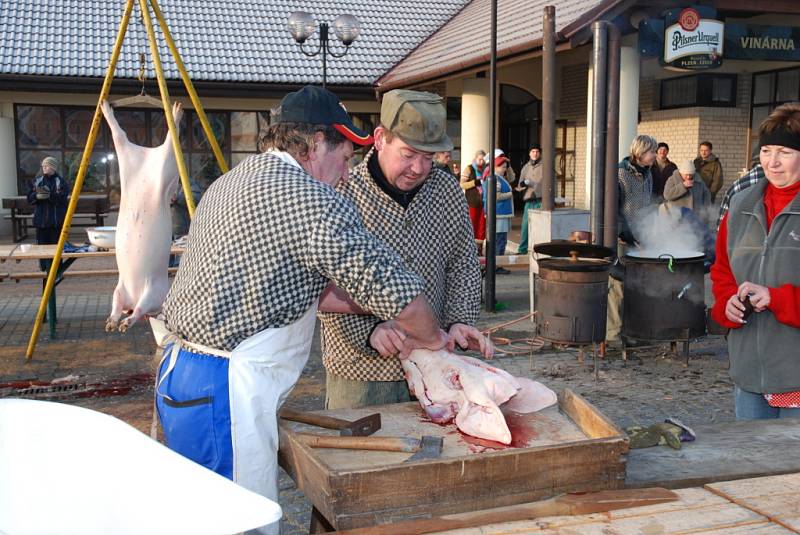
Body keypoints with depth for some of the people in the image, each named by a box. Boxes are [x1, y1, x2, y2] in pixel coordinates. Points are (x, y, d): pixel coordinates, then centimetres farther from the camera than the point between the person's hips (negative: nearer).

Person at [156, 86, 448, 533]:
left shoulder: (232, 182, 16)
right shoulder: (312, 200, -15)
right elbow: (395, 290, -16)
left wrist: (363, 307, 19)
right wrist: (430, 337, 3)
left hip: (178, 373, 10)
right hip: (224, 392, -10)